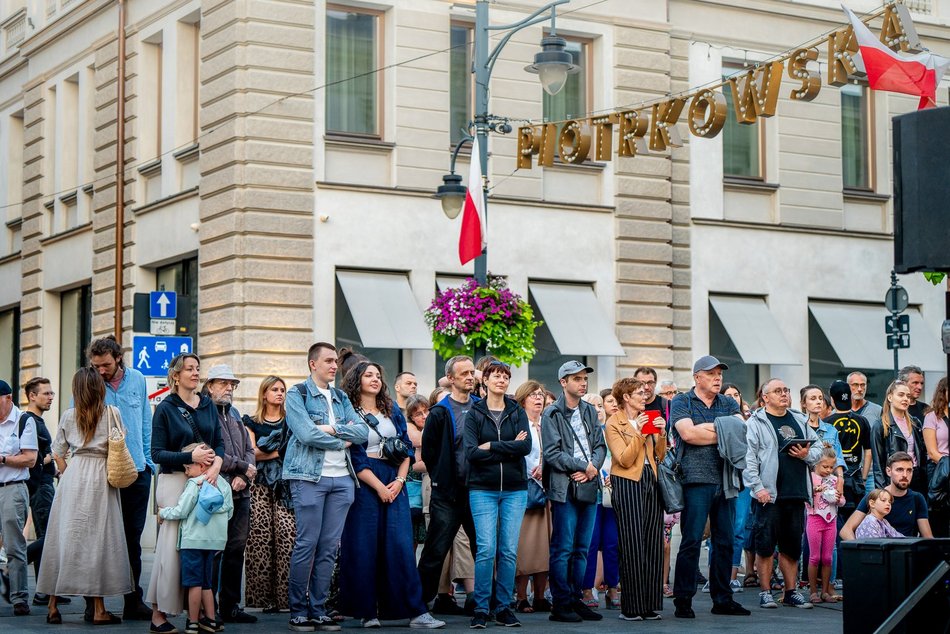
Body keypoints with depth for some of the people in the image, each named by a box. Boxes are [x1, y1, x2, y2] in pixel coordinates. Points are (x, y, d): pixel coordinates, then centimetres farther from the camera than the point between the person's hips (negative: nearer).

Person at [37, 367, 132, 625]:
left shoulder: (69, 416, 7)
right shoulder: (112, 413, 0)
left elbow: (58, 453, 11)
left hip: (72, 477, 3)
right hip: (100, 478, -3)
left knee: (65, 536, 6)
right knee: (98, 537, -1)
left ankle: (52, 605, 8)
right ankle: (99, 610, -2)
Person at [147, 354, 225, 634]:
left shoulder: (207, 405, 12)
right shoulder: (165, 409, -2)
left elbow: (219, 442, 10)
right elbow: (157, 454, -7)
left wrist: (216, 464, -10)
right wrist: (192, 457, -17)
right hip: (175, 481, -4)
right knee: (173, 546, -7)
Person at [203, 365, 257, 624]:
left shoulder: (234, 414, 19)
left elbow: (249, 449, 17)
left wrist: (244, 476, -2)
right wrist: (243, 466, -6)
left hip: (240, 493, 8)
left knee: (236, 550, 9)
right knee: (214, 551, -6)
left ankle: (230, 606, 16)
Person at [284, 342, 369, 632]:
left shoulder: (340, 397, 18)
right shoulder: (297, 394, 0)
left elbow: (363, 431, 6)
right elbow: (307, 434, -14)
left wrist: (333, 429, -9)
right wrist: (342, 442, -3)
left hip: (342, 478, 6)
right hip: (309, 477, -5)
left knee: (329, 546, 4)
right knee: (306, 543, -6)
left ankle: (318, 609, 9)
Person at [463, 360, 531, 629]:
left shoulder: (517, 412, 8)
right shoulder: (474, 414, 2)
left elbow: (526, 446, -7)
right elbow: (471, 452, -11)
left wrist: (491, 446, -11)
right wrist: (510, 448, -10)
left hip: (515, 489, 2)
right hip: (483, 489, -2)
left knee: (509, 551, 2)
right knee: (486, 549, -9)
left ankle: (504, 607, 10)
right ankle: (481, 609, 0)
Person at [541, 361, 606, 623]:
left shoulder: (590, 411, 15)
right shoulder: (552, 414, -4)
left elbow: (600, 445, 12)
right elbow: (552, 453, -10)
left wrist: (593, 469, -7)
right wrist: (583, 467, -12)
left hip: (589, 486, 6)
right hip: (565, 488, -6)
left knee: (582, 549, 9)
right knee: (563, 549, -4)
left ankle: (575, 600, 16)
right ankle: (560, 604, 0)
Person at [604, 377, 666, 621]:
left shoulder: (648, 419, 15)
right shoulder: (614, 424, -1)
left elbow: (659, 457, 12)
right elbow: (624, 460, -10)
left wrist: (661, 434, -2)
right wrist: (638, 433, -18)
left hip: (650, 482, 6)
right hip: (627, 484, -6)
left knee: (653, 545, 3)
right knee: (632, 547, -6)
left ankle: (650, 606, 8)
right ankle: (631, 608, -1)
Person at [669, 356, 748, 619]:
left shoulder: (729, 404, 18)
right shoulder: (681, 402, 3)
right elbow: (688, 433, -13)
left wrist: (708, 428, -10)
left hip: (726, 479, 5)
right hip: (697, 480, -5)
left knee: (725, 541, 8)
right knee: (691, 541, -6)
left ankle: (722, 599, 16)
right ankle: (683, 601, 0)